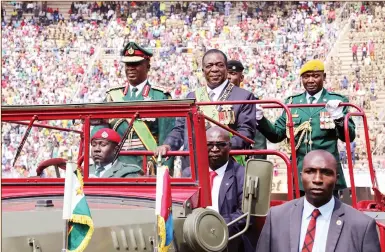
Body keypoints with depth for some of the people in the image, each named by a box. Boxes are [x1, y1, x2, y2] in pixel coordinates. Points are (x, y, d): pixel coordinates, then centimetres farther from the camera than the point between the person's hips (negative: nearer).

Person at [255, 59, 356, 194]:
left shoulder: (337, 101, 2)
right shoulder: (292, 102, 11)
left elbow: (350, 137, -4)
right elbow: (277, 135, 11)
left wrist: (339, 117, -23)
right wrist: (261, 120, -6)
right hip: (299, 174, 2)